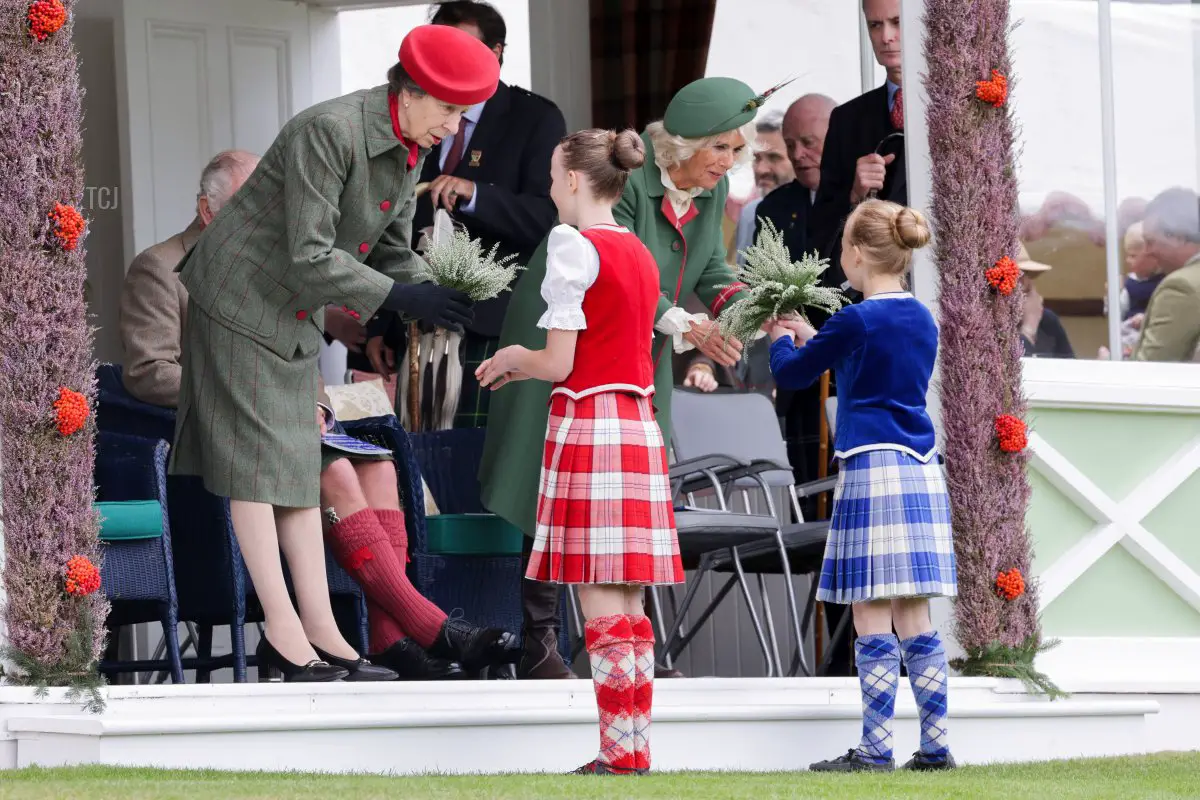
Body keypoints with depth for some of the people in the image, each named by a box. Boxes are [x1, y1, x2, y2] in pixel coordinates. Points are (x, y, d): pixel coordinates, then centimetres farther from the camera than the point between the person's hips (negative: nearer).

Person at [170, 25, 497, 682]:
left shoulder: (409, 149, 0)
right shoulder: (327, 132, -27)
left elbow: (392, 252, 8)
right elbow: (310, 258, -28)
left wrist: (443, 304, -9)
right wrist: (399, 298, -28)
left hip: (296, 314, 9)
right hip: (242, 299, -9)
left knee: (298, 462, 6)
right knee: (255, 458, -7)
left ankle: (319, 631, 3)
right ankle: (283, 629, -9)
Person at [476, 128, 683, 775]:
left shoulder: (575, 246, -10)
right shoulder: (639, 254, 15)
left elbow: (558, 364, -12)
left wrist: (512, 356, 8)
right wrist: (522, 369, 21)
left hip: (588, 427, -8)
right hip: (638, 427, 8)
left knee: (602, 604, -7)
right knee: (629, 607, 9)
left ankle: (619, 754, -9)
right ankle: (637, 750, 9)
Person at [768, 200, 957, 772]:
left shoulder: (855, 321, -9)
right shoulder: (923, 321, 11)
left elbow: (790, 374, 5)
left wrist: (781, 339, 26)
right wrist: (810, 339, 35)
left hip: (871, 468, -7)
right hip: (921, 470, 7)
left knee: (872, 620, -5)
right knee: (914, 620, 9)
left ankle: (876, 748, -6)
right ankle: (935, 745, 8)